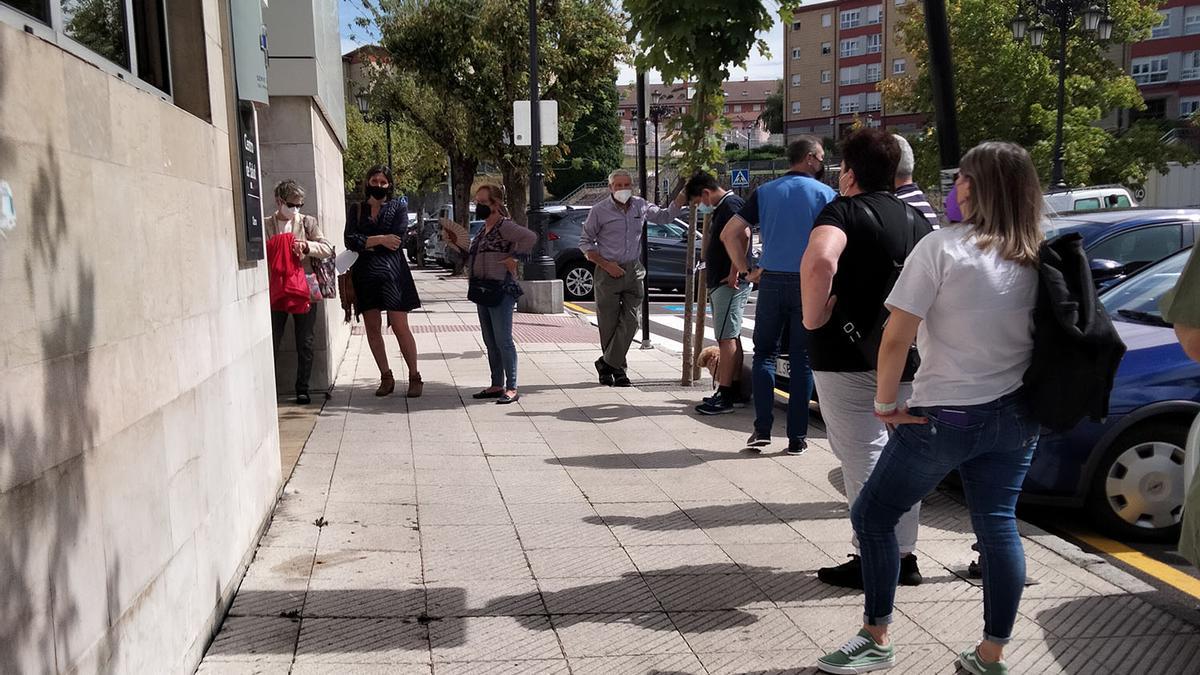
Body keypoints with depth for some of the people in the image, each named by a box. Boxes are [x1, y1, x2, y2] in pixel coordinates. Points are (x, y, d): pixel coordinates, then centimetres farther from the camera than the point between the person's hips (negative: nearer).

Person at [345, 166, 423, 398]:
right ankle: (386, 377, 15)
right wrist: (380, 240, -10)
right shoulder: (356, 209, 13)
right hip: (365, 274, 3)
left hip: (392, 272, -3)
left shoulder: (398, 207, 7)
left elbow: (396, 241, -7)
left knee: (400, 326, -6)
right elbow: (350, 240, -2)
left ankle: (414, 377, 2)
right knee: (372, 328, 5)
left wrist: (366, 244, -5)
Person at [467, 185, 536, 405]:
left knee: (503, 340, -7)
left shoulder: (504, 225, -12)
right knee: (490, 342, 13)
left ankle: (511, 388, -2)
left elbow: (531, 237, -26)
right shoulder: (484, 229, 17)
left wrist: (514, 258, -21)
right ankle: (497, 385, 21)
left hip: (501, 289, -10)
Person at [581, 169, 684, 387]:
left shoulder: (641, 206, 7)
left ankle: (606, 363, 4)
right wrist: (607, 265, -9)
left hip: (634, 271, 3)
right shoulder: (599, 211, -4)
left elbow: (665, 216, 24)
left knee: (630, 322, -5)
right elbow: (585, 243, 1)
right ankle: (617, 367, 16)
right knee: (609, 324, 1)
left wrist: (683, 195, 10)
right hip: (608, 272, -3)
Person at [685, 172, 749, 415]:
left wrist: (734, 273, -25)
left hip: (730, 284, -11)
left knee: (726, 338, -11)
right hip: (719, 283, 11)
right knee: (731, 337, 13)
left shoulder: (731, 204, -11)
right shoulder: (720, 209, 20)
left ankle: (724, 396, -10)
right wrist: (712, 279, 21)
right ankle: (734, 389, 20)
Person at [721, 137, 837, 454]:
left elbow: (729, 234, -1)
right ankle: (797, 437, 8)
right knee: (802, 359, 6)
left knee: (764, 353, 12)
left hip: (771, 282, 1)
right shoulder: (825, 194, 0)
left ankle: (762, 429, 4)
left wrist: (746, 270, 5)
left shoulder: (765, 192, 6)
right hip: (810, 285, -1)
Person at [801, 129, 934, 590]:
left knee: (862, 458, -1)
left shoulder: (844, 210, -9)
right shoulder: (916, 219, 13)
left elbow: (820, 262, -30)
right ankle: (904, 555, 24)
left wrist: (813, 317, -19)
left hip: (847, 357, -7)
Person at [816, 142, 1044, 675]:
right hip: (1015, 416, 6)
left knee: (872, 515, 8)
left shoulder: (942, 247, -14)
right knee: (997, 526, 12)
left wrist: (885, 402, -6)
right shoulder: (1036, 259, 4)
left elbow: (896, 338, -16)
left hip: (945, 416, -6)